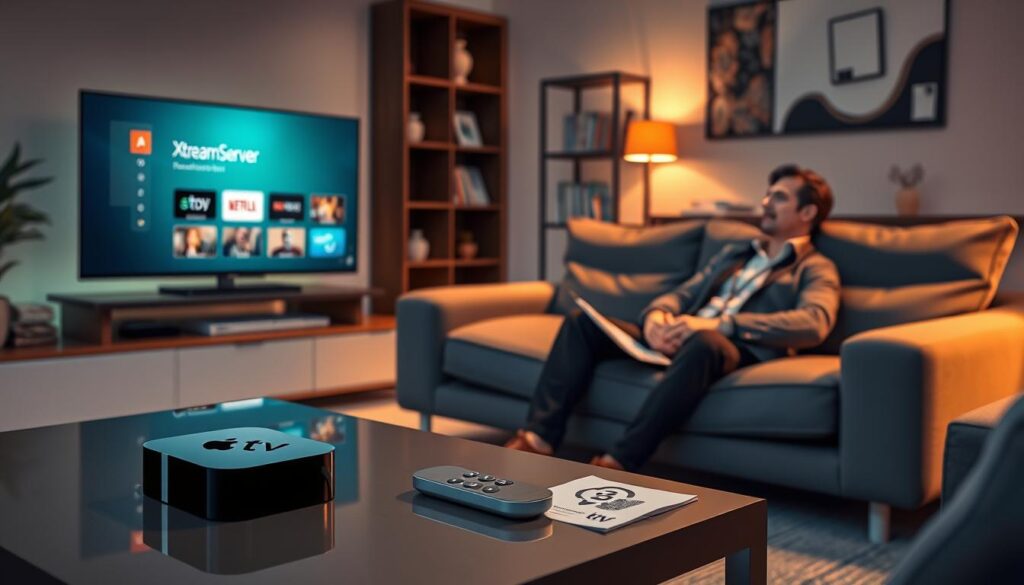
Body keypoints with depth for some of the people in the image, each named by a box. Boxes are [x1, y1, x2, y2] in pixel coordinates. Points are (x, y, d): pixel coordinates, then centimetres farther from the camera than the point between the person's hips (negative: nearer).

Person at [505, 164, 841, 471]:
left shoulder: (816, 269, 9)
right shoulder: (733, 253, 30)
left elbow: (813, 324, -12)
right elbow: (683, 294, 21)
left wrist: (719, 324, -23)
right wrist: (656, 316, -6)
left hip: (738, 352, -6)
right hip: (680, 342, 7)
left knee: (704, 342, -41)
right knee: (582, 322, -9)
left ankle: (618, 464, -44)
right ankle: (539, 439, -25)